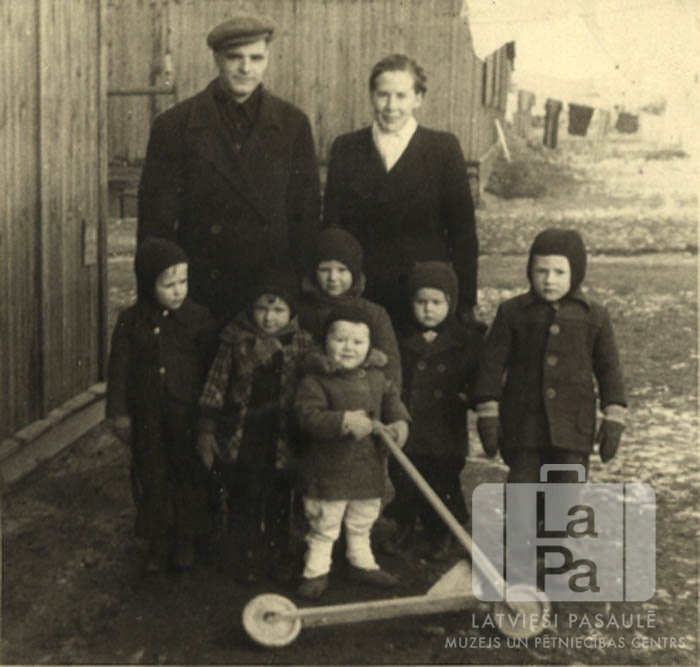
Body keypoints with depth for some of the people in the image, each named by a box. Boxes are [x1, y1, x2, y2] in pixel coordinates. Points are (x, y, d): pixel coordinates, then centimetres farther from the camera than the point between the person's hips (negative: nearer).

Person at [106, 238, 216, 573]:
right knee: (151, 479, 11)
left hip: (188, 416, -1)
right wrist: (119, 412, 0)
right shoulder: (131, 321, -4)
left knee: (190, 477, 10)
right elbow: (119, 368, 1)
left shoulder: (199, 318, -7)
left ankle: (186, 539, 28)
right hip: (147, 418, 1)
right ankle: (158, 542, 26)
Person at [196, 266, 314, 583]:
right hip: (241, 442, 0)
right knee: (245, 501, 10)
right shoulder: (236, 339, -5)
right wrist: (206, 429, -3)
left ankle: (277, 557, 32)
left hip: (282, 441, 1)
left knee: (279, 504, 14)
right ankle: (250, 557, 27)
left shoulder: (302, 344, -4)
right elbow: (216, 385, -1)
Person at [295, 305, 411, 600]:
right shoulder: (315, 381, -16)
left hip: (368, 467, 6)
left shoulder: (376, 377, 3)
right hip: (327, 471, -5)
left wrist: (399, 422, -12)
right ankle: (316, 572, 21)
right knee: (323, 527, 7)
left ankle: (362, 564, 41)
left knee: (362, 523, 23)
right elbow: (309, 416, -25)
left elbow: (392, 399, 9)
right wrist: (345, 421, -35)